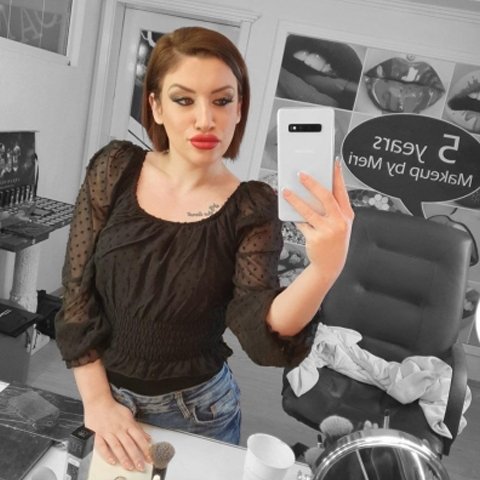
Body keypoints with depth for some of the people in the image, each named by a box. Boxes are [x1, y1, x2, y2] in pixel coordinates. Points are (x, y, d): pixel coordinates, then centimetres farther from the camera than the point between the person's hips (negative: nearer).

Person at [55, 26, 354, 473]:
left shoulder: (252, 207, -15)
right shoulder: (115, 170, -10)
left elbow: (260, 336, -25)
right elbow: (76, 291, -7)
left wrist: (324, 268, -43)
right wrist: (97, 399, -10)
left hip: (195, 408, -1)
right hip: (104, 393, 2)